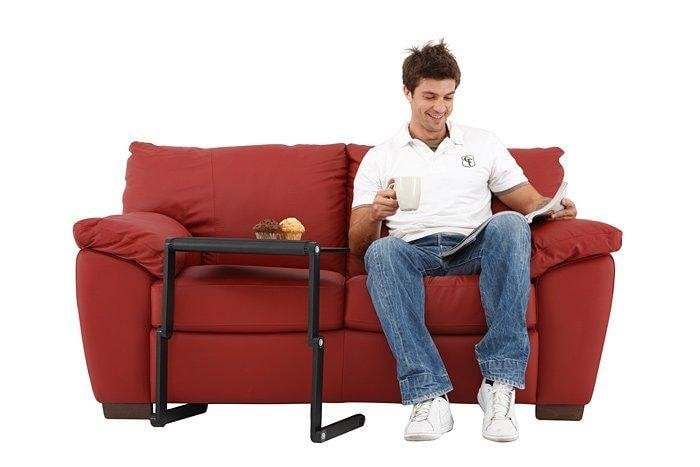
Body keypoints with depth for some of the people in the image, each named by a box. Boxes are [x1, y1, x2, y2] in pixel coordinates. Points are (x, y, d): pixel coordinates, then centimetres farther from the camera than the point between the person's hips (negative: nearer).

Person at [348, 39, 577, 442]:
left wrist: (554, 207, -9)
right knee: (382, 252, -36)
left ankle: (500, 384, -39)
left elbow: (529, 202, 15)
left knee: (509, 224, -33)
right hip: (412, 251, -1)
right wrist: (374, 213, -13)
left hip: (473, 250, 1)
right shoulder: (379, 158, 17)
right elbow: (357, 245, 10)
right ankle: (429, 396, -44)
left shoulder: (483, 144, 22)